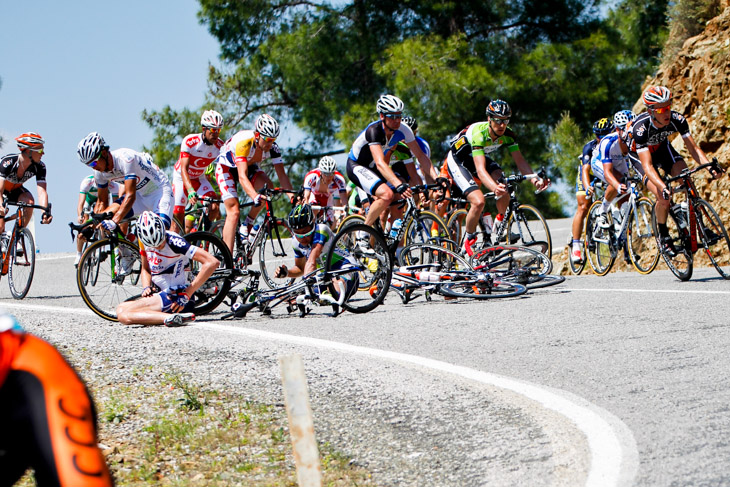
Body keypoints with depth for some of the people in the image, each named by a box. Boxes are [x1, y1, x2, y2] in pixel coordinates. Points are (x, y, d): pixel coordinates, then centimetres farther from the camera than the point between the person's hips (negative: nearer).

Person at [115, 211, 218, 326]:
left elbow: (212, 263, -27)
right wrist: (147, 288, -3)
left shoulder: (174, 242, -21)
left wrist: (186, 295, -23)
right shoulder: (144, 241, 1)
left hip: (174, 297, -9)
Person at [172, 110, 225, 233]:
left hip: (199, 178, 3)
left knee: (214, 207, -20)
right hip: (181, 177, -3)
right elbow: (184, 169, -35)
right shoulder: (190, 141, -29)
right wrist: (190, 191, -49)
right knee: (178, 215, -12)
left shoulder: (220, 146, -18)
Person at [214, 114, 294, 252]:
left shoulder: (272, 147, -23)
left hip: (249, 166, 5)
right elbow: (242, 176, -48)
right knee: (234, 212, -20)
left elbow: (282, 175, -24)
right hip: (226, 167, -5)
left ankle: (247, 224, -4)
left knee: (267, 187, -25)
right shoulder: (244, 143, -39)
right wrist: (255, 196, -63)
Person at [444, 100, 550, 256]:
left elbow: (520, 161, -19)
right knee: (478, 202, -26)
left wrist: (534, 179, -38)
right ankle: (468, 242, -3)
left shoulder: (508, 135, -19)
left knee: (504, 189, -23)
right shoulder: (479, 133, -37)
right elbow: (481, 170, -45)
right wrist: (494, 188, -62)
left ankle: (499, 225, 4)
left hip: (480, 157, 6)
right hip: (457, 161, -6)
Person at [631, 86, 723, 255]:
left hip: (663, 148, 4)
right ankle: (663, 236, 1)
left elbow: (693, 147, -23)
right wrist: (663, 187, -58)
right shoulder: (641, 127, -38)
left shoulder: (677, 119, -27)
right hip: (641, 154, -4)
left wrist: (710, 166, -41)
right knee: (664, 197, -23)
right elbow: (647, 165, -43)